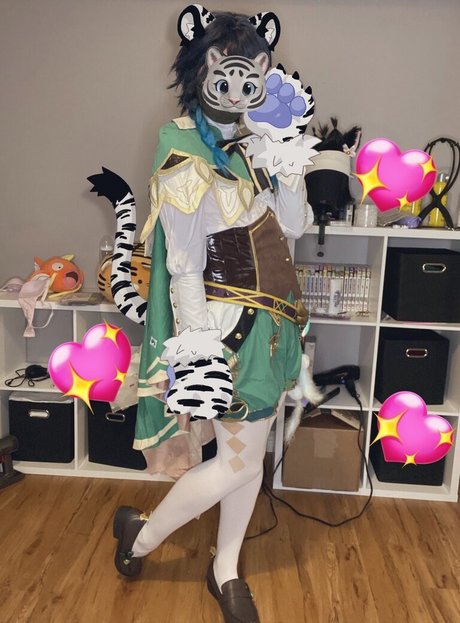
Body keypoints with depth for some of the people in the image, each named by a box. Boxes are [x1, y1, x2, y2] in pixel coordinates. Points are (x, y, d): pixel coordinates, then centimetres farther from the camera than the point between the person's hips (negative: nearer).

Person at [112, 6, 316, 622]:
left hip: (270, 323, 8)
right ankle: (142, 533, 30)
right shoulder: (188, 161, -15)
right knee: (239, 461, 3)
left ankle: (226, 571, 38)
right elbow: (184, 272, -17)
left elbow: (295, 224, 4)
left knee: (250, 454, 16)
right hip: (231, 328, -7)